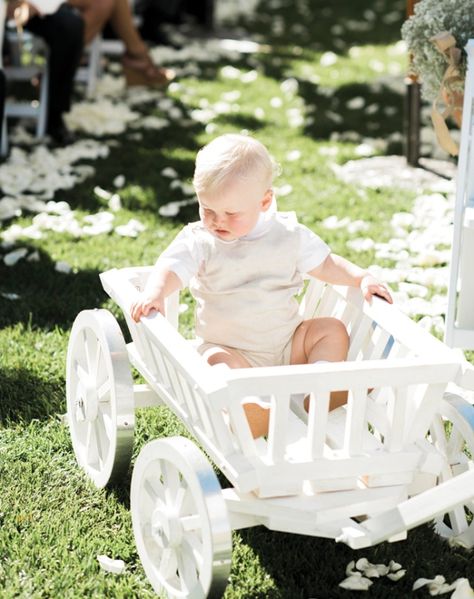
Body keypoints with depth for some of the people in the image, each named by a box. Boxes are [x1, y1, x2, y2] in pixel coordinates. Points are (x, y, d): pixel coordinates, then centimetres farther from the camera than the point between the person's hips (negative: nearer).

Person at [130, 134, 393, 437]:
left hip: (286, 343, 4)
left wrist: (362, 277, -10)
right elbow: (171, 267, -25)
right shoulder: (200, 241, -10)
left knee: (333, 330, -11)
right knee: (221, 366, -33)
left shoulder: (289, 235, -3)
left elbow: (325, 265, 6)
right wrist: (155, 292, -47)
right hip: (230, 349, -3)